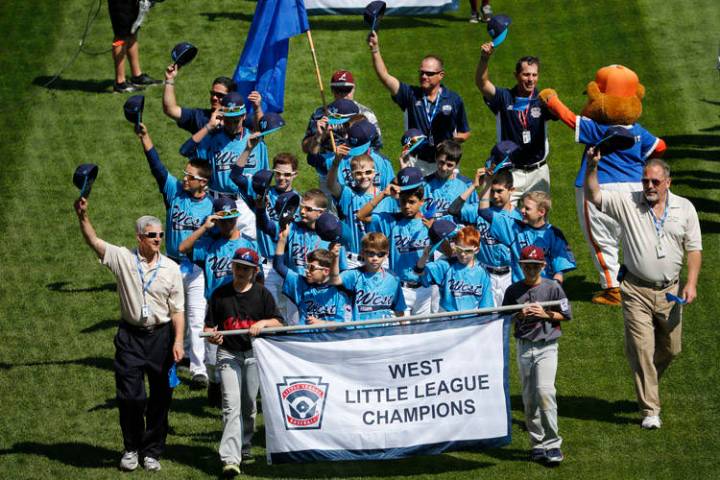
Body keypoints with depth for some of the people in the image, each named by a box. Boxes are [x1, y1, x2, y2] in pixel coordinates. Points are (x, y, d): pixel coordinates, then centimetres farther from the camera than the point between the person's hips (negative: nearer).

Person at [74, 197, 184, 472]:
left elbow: (177, 310, 4)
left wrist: (178, 341, -5)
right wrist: (83, 217, -28)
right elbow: (94, 241, -11)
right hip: (130, 336, -1)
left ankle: (152, 452, 17)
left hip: (161, 336, 1)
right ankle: (131, 449, 15)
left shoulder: (171, 269, 4)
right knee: (130, 396, -4)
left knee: (160, 397, 4)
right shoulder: (123, 259, 0)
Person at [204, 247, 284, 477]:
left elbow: (279, 322, 2)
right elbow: (209, 326, 7)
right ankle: (230, 458, -23)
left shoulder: (262, 294, 3)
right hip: (228, 354, -1)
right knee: (231, 404, -14)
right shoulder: (220, 294, 4)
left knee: (249, 404, 10)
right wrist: (212, 336, -15)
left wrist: (262, 322, -17)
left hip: (254, 354, 1)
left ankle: (244, 446, 31)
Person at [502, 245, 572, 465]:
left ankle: (553, 444, -16)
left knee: (545, 390, -19)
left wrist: (545, 314, -11)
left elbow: (565, 315, 4)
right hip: (524, 347, 3)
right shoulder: (513, 290, 5)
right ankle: (538, 443, 14)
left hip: (547, 346, -3)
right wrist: (519, 315, -9)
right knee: (529, 397, 5)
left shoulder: (552, 287, -1)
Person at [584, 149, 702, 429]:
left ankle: (648, 387, 38)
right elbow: (593, 196, -10)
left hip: (669, 291, 2)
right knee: (641, 349, -7)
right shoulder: (627, 203, -2)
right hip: (636, 291, -2)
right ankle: (650, 409, -3)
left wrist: (691, 283, -4)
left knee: (670, 349, 11)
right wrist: (592, 167, -26)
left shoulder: (684, 208, 4)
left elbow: (694, 248, 6)